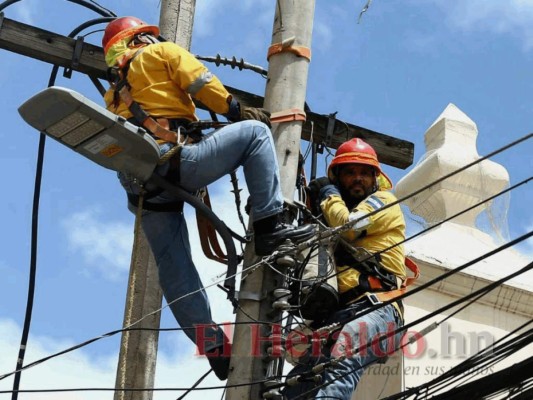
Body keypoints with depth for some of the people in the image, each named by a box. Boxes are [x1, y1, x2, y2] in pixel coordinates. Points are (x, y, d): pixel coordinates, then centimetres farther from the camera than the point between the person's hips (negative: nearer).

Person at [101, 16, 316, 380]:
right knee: (254, 132, -5)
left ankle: (214, 346, 6)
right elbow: (203, 85, 4)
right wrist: (241, 112, 11)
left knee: (174, 272, 8)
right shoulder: (159, 52, 16)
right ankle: (271, 227, -17)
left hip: (138, 185, 7)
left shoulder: (115, 96, 34)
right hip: (171, 161, -7)